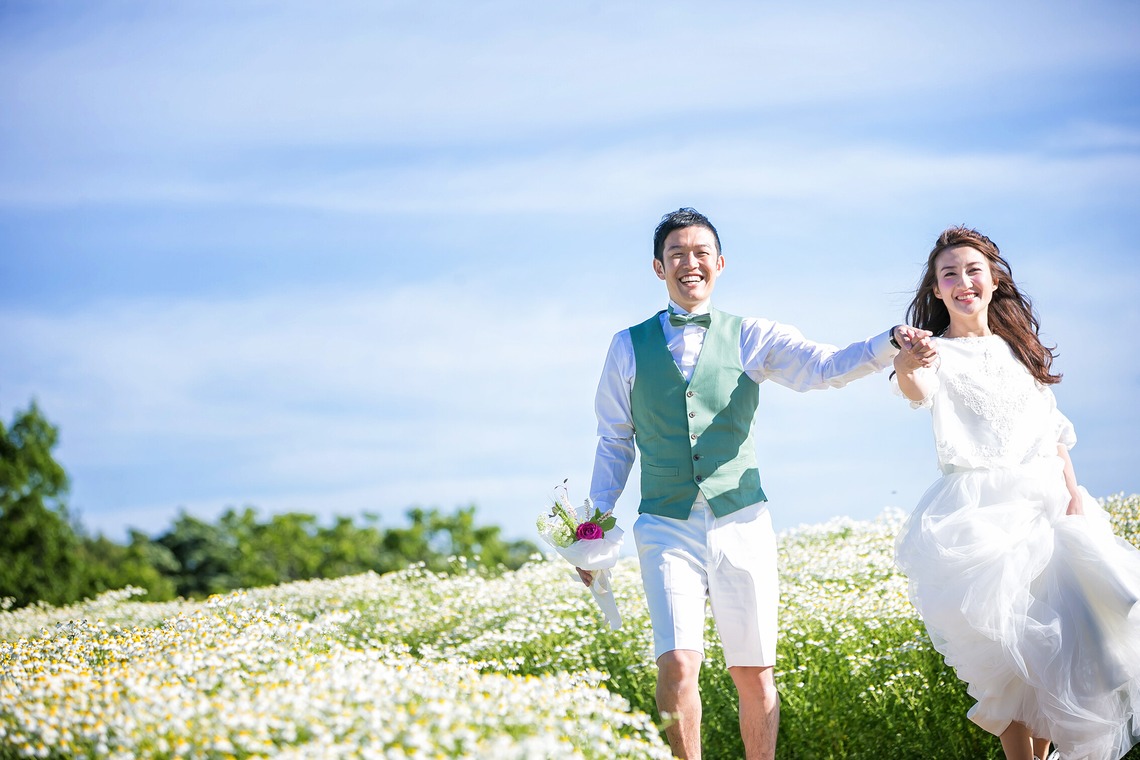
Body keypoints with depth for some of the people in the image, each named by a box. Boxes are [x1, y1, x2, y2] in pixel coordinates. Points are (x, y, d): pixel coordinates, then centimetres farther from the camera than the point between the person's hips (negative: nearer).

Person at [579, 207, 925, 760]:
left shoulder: (752, 338, 6)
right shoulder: (629, 347, 9)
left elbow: (824, 368, -9)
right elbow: (614, 442, 15)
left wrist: (891, 343, -26)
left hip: (740, 522, 0)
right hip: (667, 527, 0)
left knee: (753, 672, 4)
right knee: (678, 663, -16)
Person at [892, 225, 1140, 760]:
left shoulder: (1019, 349, 17)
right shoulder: (937, 353, 2)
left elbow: (1054, 430, 16)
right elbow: (919, 392, -23)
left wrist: (1073, 494, 0)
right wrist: (905, 370, -47)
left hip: (1047, 502, 5)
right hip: (981, 510, -5)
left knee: (1059, 634, -2)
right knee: (1007, 644, -13)